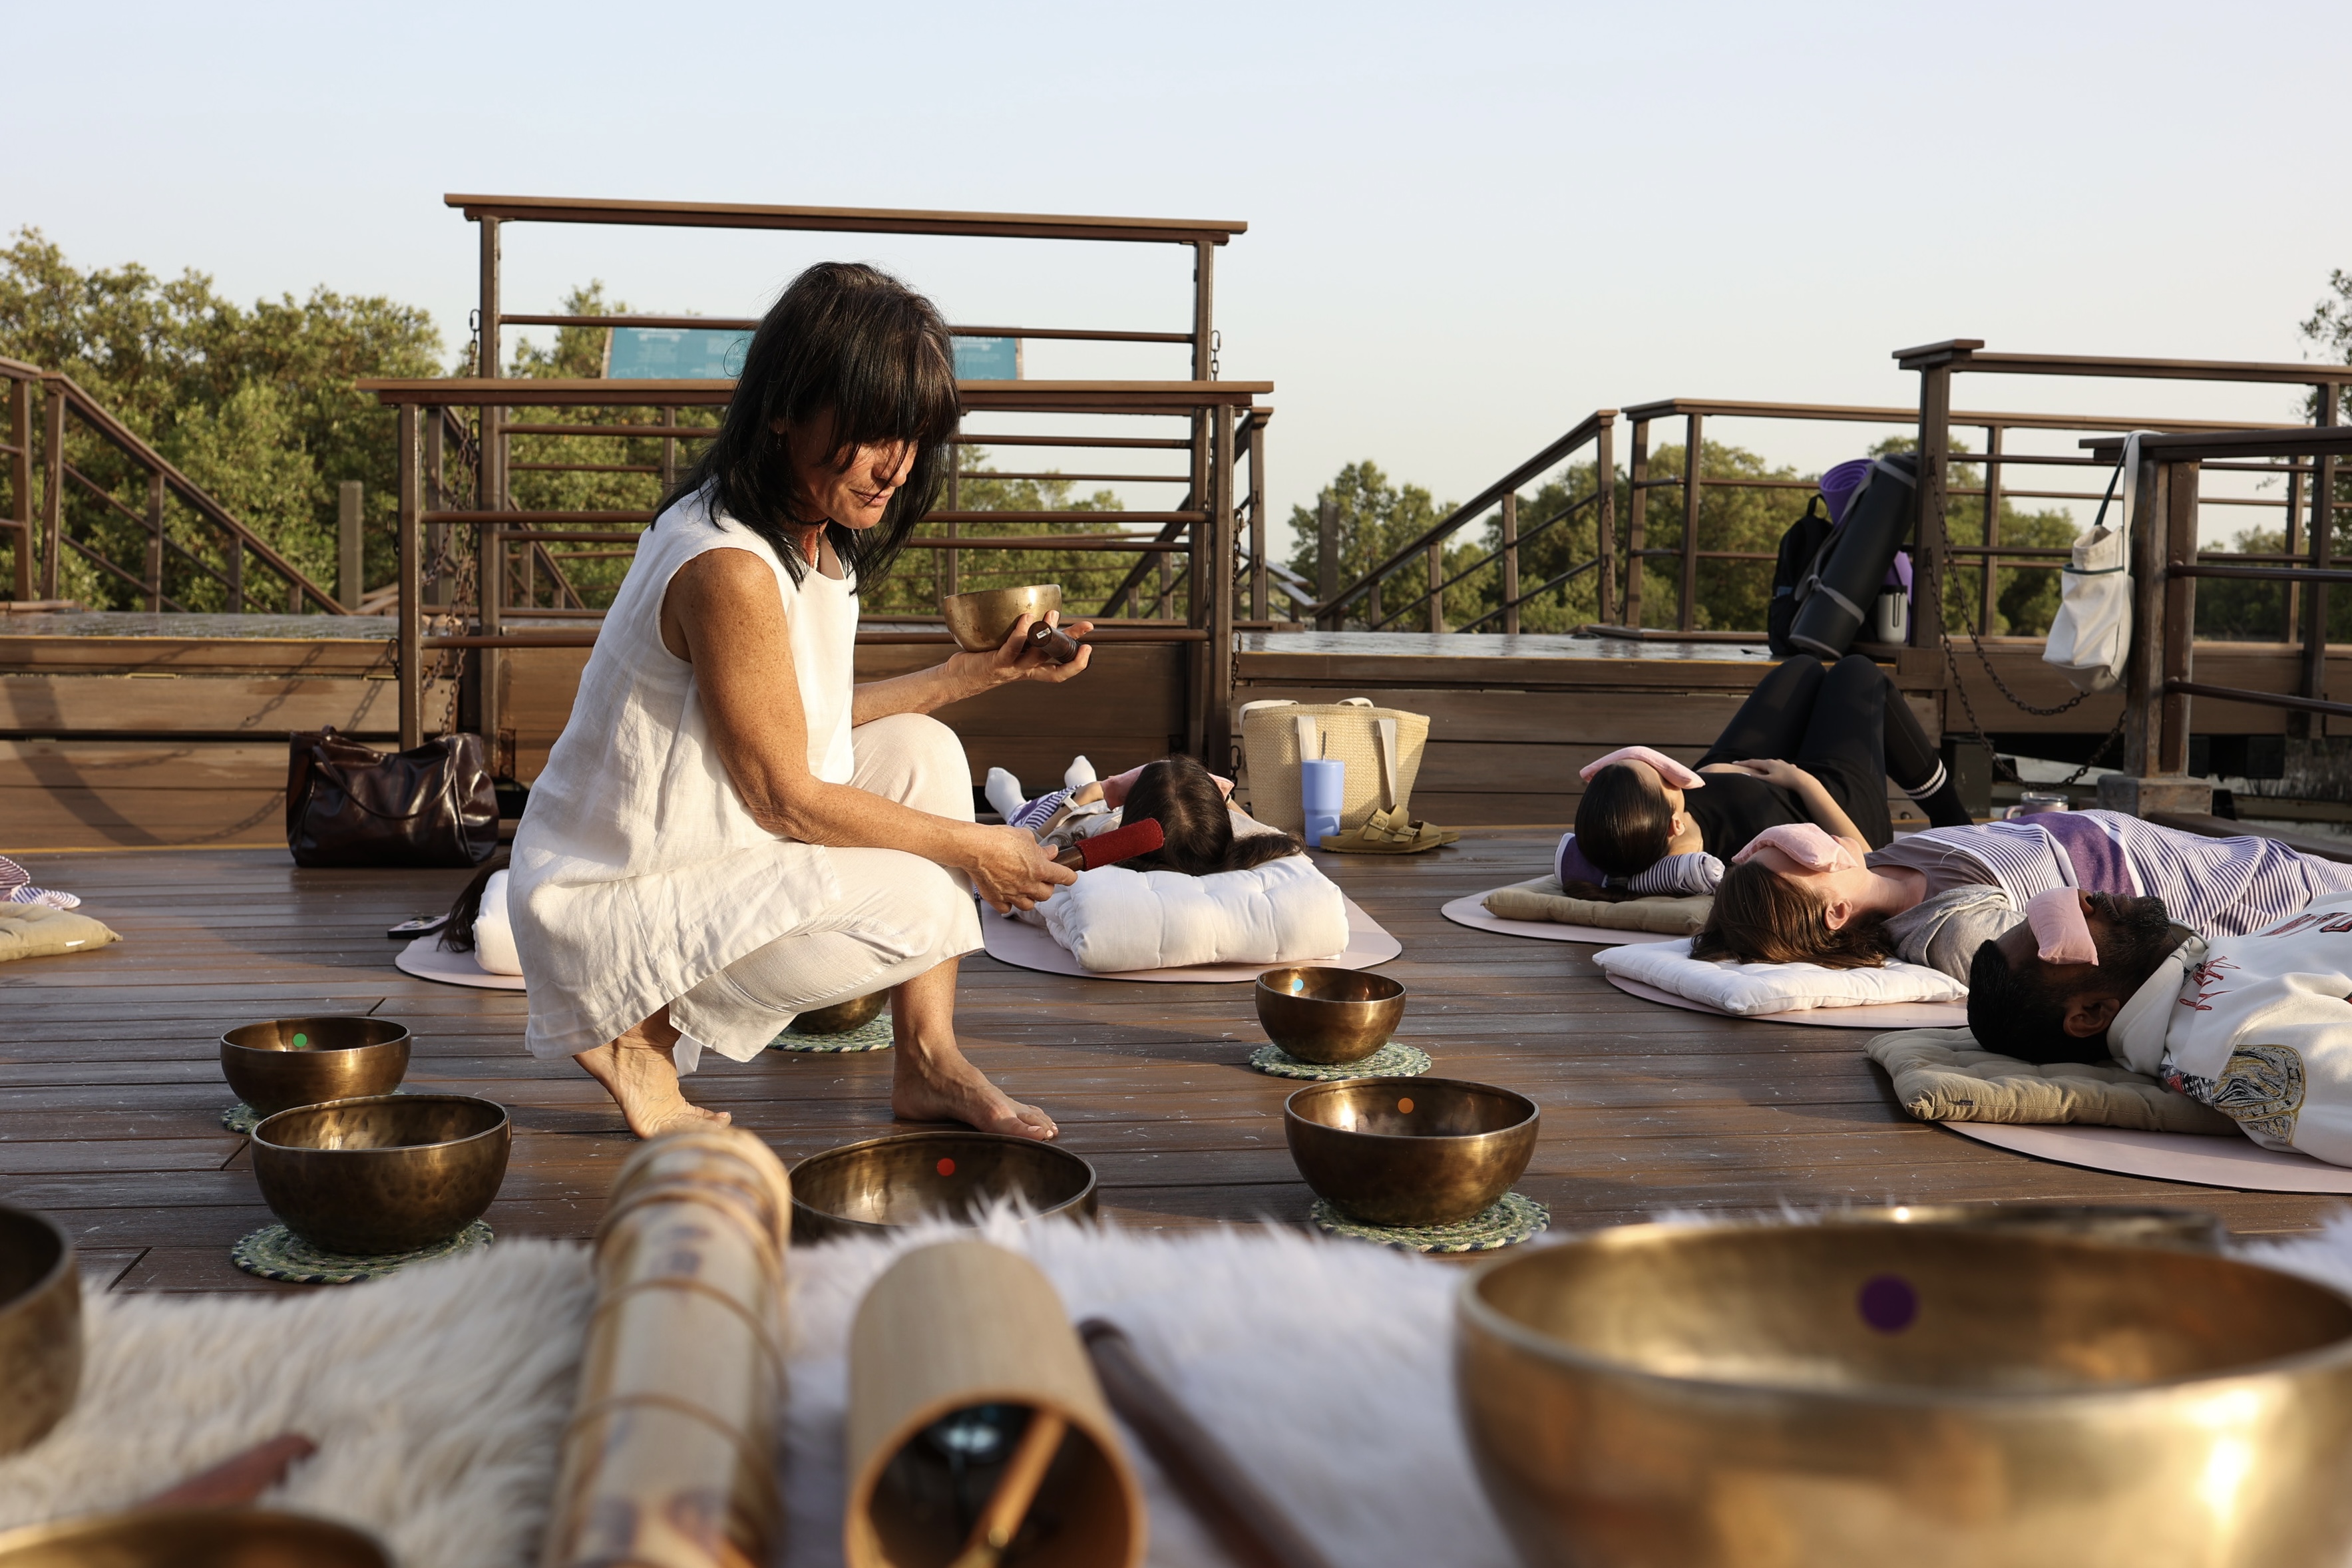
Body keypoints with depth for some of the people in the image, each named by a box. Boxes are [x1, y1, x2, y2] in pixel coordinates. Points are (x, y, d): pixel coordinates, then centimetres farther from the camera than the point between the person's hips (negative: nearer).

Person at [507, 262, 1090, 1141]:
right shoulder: (729, 569, -28)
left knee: (921, 750, 2)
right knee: (910, 901, -19)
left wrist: (981, 672, 6)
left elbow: (807, 721, 9)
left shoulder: (818, 537, 3)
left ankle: (928, 1064, 5)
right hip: (605, 903, -10)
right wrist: (974, 848, -13)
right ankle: (640, 1029, -2)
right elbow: (785, 796, -21)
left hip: (705, 843, 10)